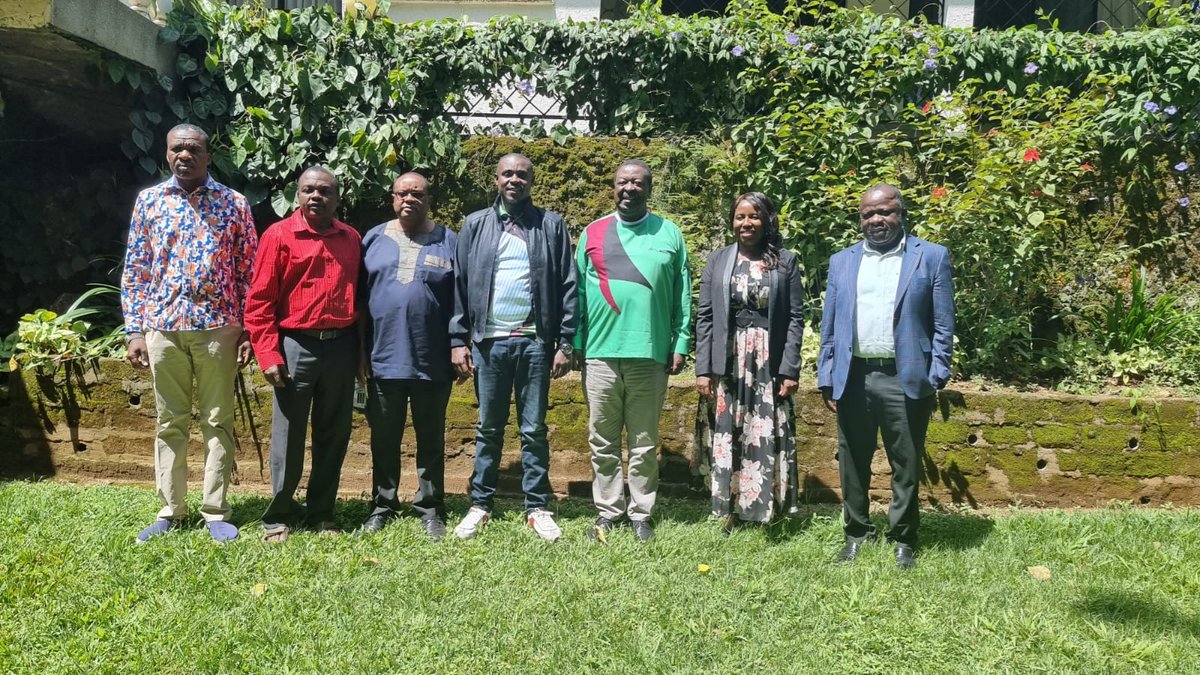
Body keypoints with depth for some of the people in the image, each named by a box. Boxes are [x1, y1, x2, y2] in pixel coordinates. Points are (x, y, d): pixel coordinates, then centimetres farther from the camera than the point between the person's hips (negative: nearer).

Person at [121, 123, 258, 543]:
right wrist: (134, 330, 2)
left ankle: (216, 512, 13)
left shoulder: (233, 203, 3)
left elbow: (249, 271, 3)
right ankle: (171, 511, 20)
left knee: (218, 421, 4)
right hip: (163, 327, 2)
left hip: (217, 327, -1)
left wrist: (248, 329, -2)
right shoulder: (148, 201, 8)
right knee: (170, 422, 9)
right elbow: (135, 270, 8)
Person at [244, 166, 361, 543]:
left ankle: (321, 513, 23)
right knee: (288, 436, 4)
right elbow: (259, 301, -4)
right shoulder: (279, 235, -1)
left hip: (341, 346, 4)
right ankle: (278, 516, 18)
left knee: (334, 435, 10)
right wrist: (269, 355, -10)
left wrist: (360, 351, 9)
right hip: (296, 345, -3)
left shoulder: (352, 240, 10)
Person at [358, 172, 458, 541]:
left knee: (431, 439, 8)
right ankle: (382, 506, 25)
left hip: (433, 362, -1)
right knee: (384, 439, 11)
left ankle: (430, 510, 20)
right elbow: (359, 300, 8)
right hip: (383, 360, 2)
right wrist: (360, 351, 3)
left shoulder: (447, 242, 4)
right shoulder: (374, 239, 8)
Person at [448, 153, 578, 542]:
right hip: (487, 342, 1)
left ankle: (538, 508, 15)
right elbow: (460, 285, 6)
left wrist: (565, 343, -3)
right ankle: (480, 505, 19)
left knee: (534, 430, 6)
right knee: (488, 429, 9)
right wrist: (457, 340, 0)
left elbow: (567, 287, 2)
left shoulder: (551, 225, 5)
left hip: (534, 341, -1)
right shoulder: (475, 225, 8)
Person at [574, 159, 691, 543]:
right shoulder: (593, 233, 9)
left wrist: (680, 344, 1)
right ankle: (607, 511, 19)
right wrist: (575, 344, 3)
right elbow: (579, 292, 8)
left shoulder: (668, 233, 7)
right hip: (600, 353, 1)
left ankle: (641, 513, 18)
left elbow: (682, 296, 7)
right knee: (603, 442, 7)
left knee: (644, 443, 7)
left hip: (650, 354, -1)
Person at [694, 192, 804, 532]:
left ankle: (761, 511, 14)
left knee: (764, 440, 1)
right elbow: (704, 316, 4)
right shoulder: (718, 259, 7)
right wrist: (703, 369, -3)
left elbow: (795, 319, 1)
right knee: (726, 438, 4)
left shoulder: (785, 261, 4)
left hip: (768, 363, -1)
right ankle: (728, 513, 14)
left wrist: (790, 370, -7)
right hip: (726, 363, 1)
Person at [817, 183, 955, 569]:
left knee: (906, 467, 7)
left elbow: (943, 325, 1)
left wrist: (937, 377, -7)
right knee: (853, 465, 12)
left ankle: (903, 539, 22)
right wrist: (827, 379, 4)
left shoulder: (931, 257, 4)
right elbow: (829, 327, 11)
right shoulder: (841, 262, 12)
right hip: (852, 379, 3)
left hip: (905, 379, -3)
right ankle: (857, 533, 27)